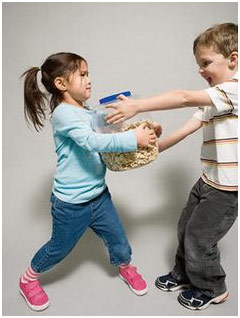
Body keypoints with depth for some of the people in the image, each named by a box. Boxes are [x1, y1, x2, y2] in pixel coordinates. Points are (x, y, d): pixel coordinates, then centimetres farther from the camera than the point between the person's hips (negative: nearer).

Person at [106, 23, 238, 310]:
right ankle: (184, 274, 41)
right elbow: (188, 127, 5)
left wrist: (136, 106, -36)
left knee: (199, 237, 4)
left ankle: (212, 289, 31)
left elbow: (185, 98, -32)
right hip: (208, 180, 9)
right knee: (185, 228, 18)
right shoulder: (213, 99, 11)